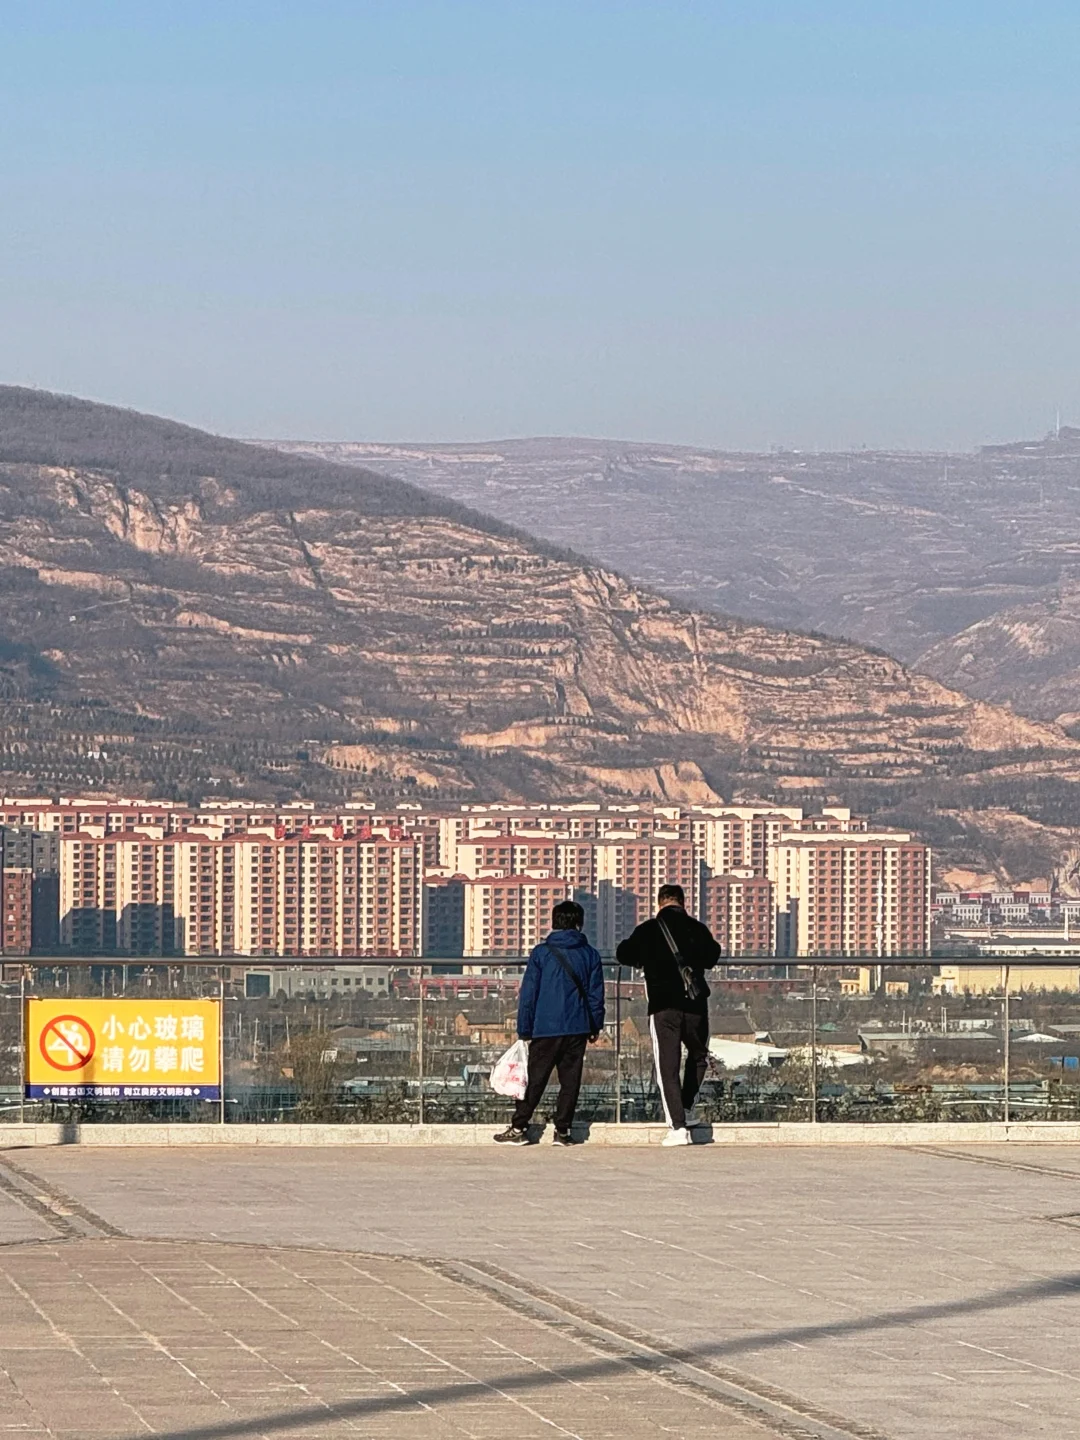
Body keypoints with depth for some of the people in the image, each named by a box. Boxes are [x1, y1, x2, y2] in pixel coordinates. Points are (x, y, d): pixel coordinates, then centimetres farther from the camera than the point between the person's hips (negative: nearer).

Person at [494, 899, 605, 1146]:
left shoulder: (541, 953, -1)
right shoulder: (590, 955, 5)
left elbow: (528, 994, -1)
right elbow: (596, 994, 8)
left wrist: (524, 1030, 4)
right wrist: (596, 1026, 18)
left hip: (546, 1028, -1)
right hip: (578, 1028, 1)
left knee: (535, 1079, 3)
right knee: (570, 1079, 6)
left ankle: (519, 1127, 4)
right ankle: (563, 1130, 4)